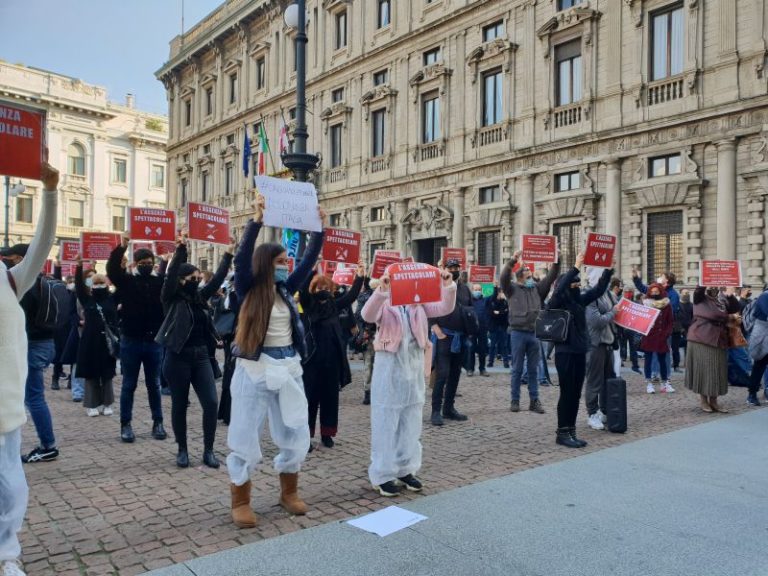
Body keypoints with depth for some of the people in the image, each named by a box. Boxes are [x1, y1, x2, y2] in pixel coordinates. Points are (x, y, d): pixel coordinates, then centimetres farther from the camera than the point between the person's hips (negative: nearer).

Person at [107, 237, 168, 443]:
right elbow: (112, 269, -16)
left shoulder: (160, 282, 4)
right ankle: (125, 424, 17)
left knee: (154, 385, 11)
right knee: (129, 385, 8)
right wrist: (121, 247, -30)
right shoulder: (127, 281, -1)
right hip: (130, 341, -1)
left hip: (154, 341, 2)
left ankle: (158, 422, 20)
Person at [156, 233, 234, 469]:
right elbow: (171, 275, -19)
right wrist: (180, 249, -30)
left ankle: (208, 450, 10)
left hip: (201, 356, 5)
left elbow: (217, 279, 11)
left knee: (211, 403, -3)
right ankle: (182, 450, 22)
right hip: (178, 358, -4)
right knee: (179, 405, 6)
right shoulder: (172, 298, -5)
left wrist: (228, 256, 7)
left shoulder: (200, 296, 10)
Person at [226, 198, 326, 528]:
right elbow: (242, 258, -20)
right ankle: (241, 501, 19)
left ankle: (289, 492, 30)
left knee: (296, 433, 10)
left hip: (288, 368, 6)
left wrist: (320, 229, 2)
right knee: (246, 437, 3)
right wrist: (256, 221, -28)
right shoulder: (248, 289, -5)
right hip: (254, 369, -5)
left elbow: (309, 261, 9)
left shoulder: (286, 289, 9)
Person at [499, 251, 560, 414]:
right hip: (518, 333, -3)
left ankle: (534, 401, 14)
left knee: (533, 370, 8)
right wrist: (512, 261, -25)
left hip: (534, 333, 3)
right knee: (517, 370, 4)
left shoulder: (537, 288, 12)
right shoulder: (513, 289, 1)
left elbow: (551, 277, 6)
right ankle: (515, 401, 12)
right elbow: (503, 278, -15)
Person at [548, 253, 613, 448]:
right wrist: (576, 268, -28)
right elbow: (560, 288, -26)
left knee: (576, 394, 10)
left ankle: (571, 431, 19)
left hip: (580, 352, 7)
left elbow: (598, 289, 11)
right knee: (566, 393, -2)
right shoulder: (557, 302, -7)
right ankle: (562, 433, 6)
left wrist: (608, 270, 0)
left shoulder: (580, 299, 10)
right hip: (565, 352, -7)